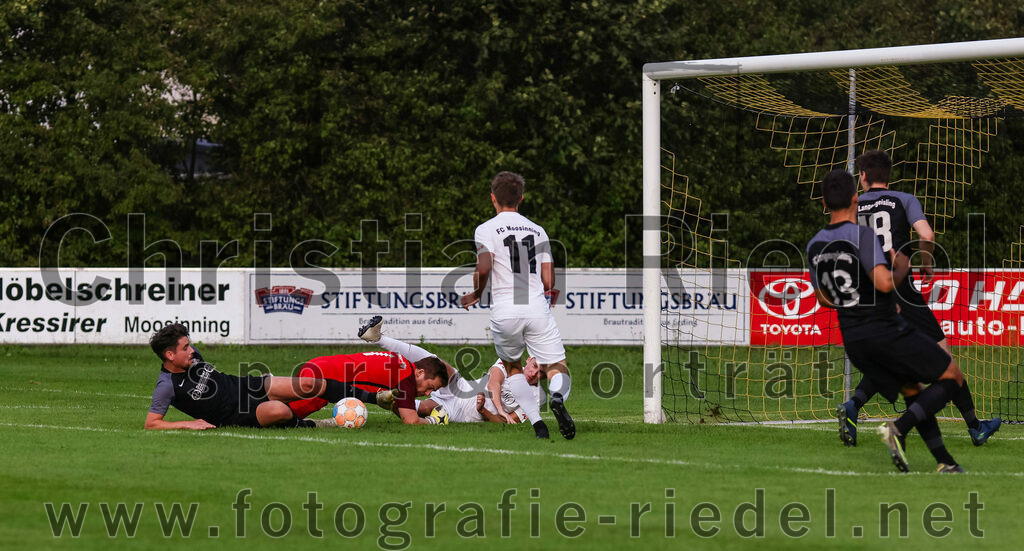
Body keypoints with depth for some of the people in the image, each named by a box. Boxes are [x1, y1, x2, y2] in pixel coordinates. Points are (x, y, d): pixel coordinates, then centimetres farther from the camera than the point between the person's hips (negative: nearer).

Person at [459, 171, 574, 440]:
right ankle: (558, 397, -35)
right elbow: (548, 281, 11)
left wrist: (476, 294, 6)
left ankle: (537, 422, 1)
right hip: (537, 307, 1)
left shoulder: (486, 229, 3)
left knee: (513, 368, 20)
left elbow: (483, 269, -13)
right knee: (557, 367, 2)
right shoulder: (537, 230, 15)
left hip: (505, 311, -1)